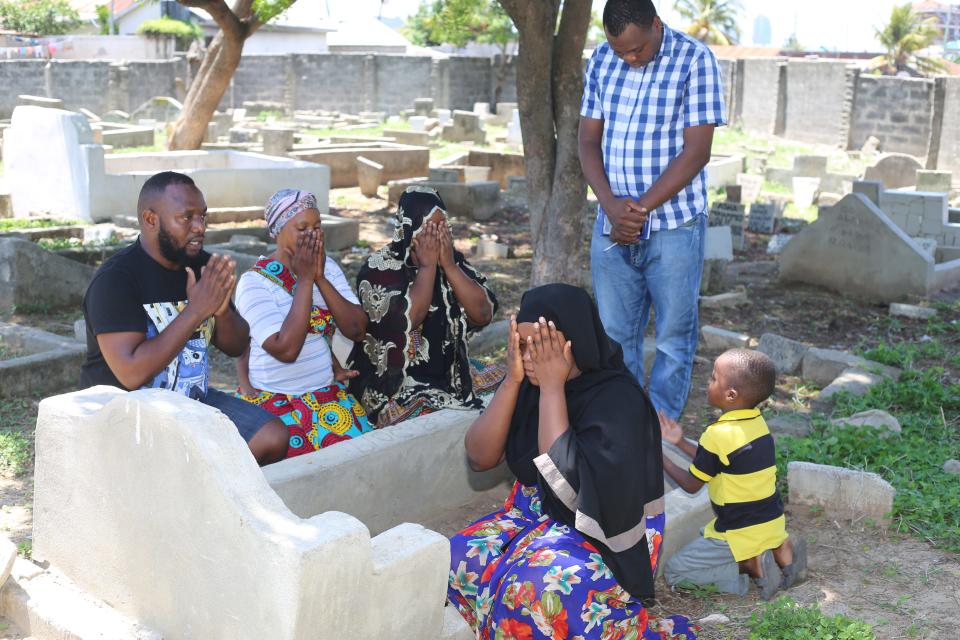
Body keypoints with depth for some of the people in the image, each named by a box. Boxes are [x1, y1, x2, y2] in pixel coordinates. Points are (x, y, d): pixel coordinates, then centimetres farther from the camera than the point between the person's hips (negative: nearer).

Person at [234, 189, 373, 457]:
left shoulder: (327, 266, 7)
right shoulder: (255, 281, -11)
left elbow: (356, 329, -2)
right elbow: (285, 349, -23)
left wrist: (320, 277, -12)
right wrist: (305, 279, -19)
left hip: (327, 392, 5)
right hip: (274, 401, -5)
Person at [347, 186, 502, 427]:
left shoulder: (453, 260, 6)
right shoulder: (379, 268, -9)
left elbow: (484, 314, -6)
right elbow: (407, 320, -25)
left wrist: (448, 265, -12)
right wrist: (427, 266, -16)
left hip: (453, 375, 6)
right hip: (395, 386, -6)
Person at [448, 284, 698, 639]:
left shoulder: (618, 397, -22)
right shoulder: (528, 382, -4)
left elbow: (567, 483, -31)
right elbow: (479, 458, -9)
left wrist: (552, 387, -29)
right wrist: (512, 380, -19)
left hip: (602, 528, -6)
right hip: (535, 511, 6)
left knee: (539, 588, -33)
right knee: (457, 562, -16)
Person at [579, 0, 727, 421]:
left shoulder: (694, 60, -8)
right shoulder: (601, 60, 5)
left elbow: (696, 152, -12)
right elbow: (588, 141, 6)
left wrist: (641, 209, -15)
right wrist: (610, 204, -11)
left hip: (673, 227, -4)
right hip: (612, 226, 4)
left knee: (674, 339, 4)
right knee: (613, 336, 9)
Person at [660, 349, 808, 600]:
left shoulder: (718, 435, -21)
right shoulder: (757, 423, 3)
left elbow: (691, 485, -8)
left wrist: (660, 458, 2)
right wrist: (681, 442, 15)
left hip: (741, 533, -8)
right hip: (772, 521, 8)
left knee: (673, 570, 1)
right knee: (706, 538, 32)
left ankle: (750, 565, -9)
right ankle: (779, 549, 11)